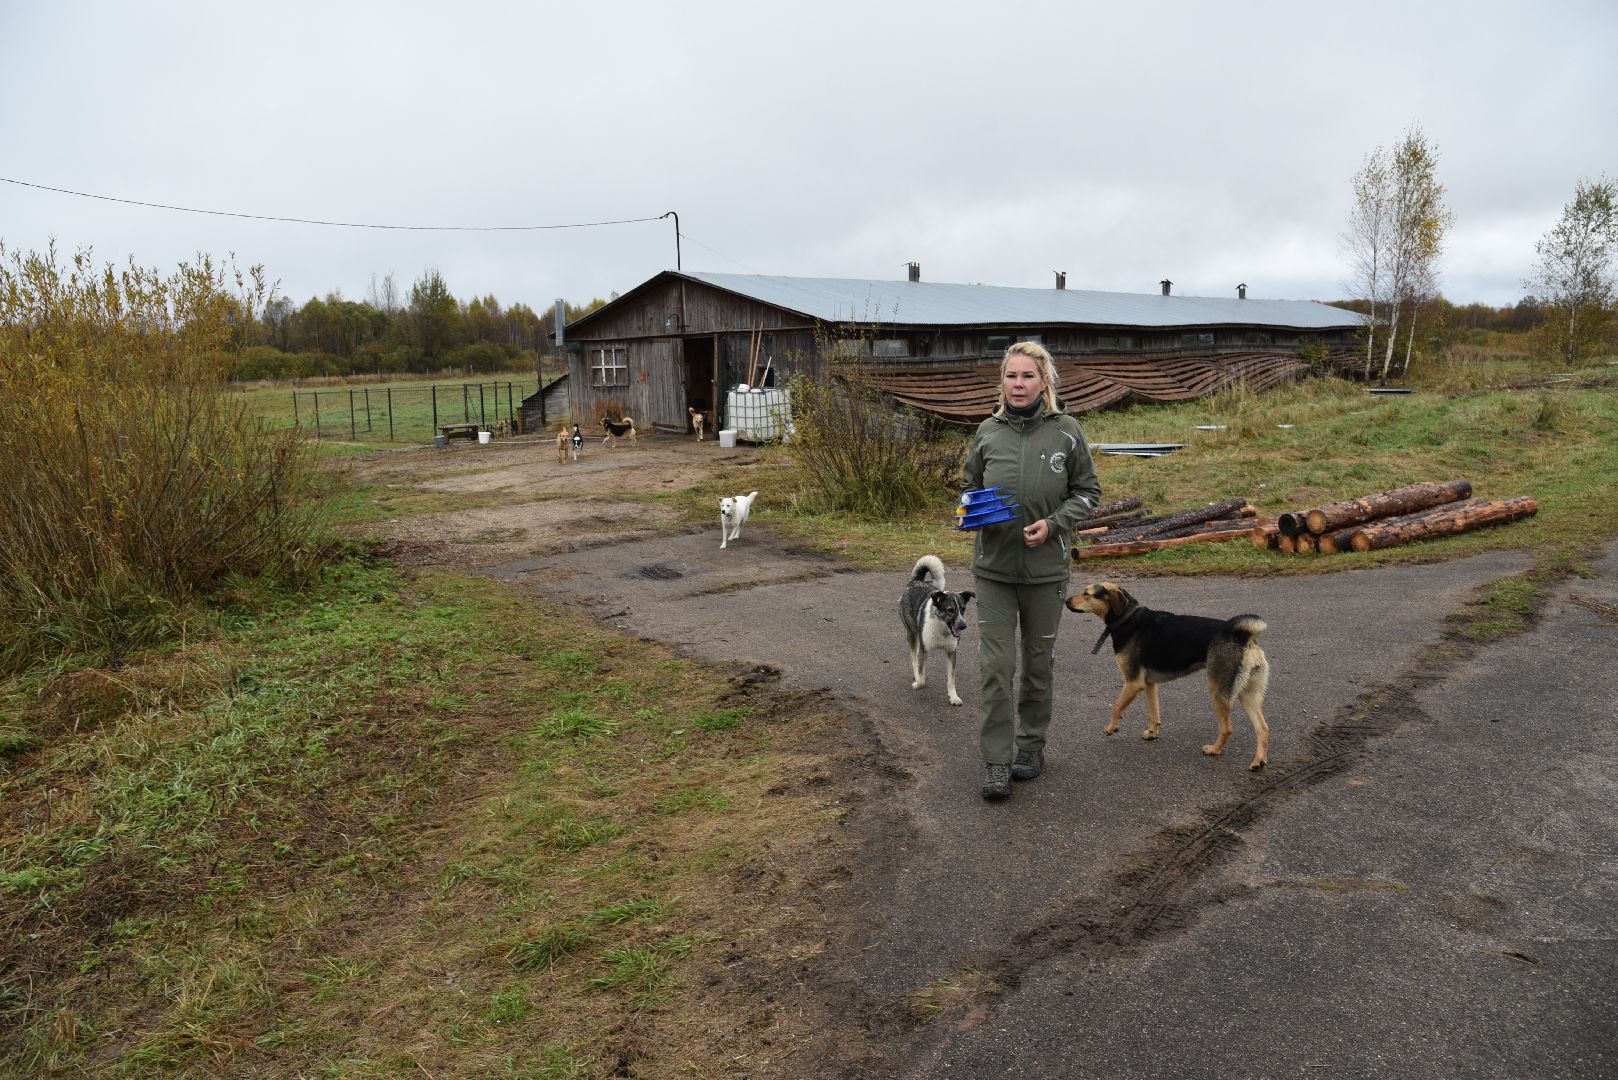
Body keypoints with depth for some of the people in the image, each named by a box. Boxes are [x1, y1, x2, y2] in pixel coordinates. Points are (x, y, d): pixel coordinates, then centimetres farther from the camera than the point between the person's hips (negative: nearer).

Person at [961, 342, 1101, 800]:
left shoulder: (1067, 431, -4)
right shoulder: (988, 432, 1)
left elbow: (1087, 491, 3)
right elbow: (969, 486, 13)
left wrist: (1053, 524, -13)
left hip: (1046, 566, 0)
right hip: (994, 565, 1)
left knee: (1038, 661, 13)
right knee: (995, 664, -3)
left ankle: (1031, 744, 32)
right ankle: (996, 761, 7)